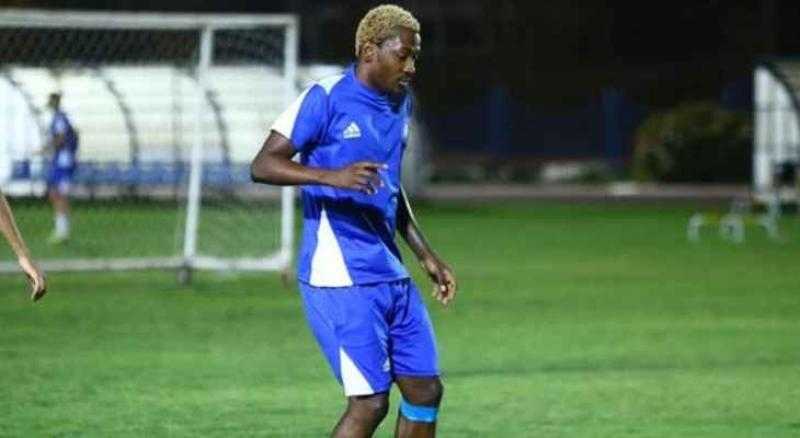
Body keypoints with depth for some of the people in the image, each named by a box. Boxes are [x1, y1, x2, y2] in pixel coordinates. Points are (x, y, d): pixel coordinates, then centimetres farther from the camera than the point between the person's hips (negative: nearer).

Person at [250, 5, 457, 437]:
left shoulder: (399, 103, 13)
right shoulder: (326, 98, -11)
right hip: (340, 278, -8)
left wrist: (426, 255, 23)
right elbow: (262, 165, -16)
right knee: (370, 402, -12)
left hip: (391, 274, 8)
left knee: (425, 391, 7)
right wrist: (333, 176, -30)